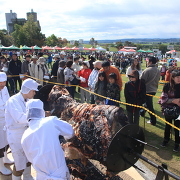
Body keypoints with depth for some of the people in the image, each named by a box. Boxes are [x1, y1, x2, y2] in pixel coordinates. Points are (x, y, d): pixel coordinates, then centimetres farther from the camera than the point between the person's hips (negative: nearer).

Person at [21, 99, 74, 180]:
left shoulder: (25, 137, -4)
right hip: (60, 173, -2)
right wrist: (65, 136, 19)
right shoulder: (51, 121, -15)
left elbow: (31, 158, 9)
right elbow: (70, 132, -2)